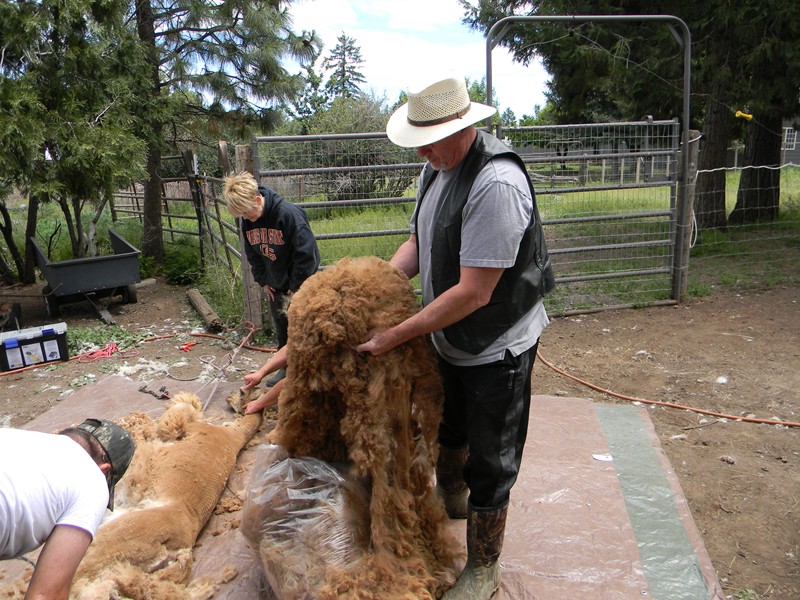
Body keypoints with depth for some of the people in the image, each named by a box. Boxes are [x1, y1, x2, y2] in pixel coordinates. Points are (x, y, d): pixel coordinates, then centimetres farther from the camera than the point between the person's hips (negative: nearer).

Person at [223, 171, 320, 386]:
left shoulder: (289, 213, -28)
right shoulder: (247, 221, -7)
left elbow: (307, 253, -24)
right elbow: (252, 254, 8)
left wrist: (296, 286, -18)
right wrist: (263, 281, 4)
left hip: (300, 282, -6)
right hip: (275, 283, 6)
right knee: (281, 324, 13)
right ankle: (287, 367, 28)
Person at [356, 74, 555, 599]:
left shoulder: (497, 184, -31)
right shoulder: (437, 166, -1)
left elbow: (474, 293, -31)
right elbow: (419, 242, 9)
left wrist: (396, 336, -25)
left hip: (497, 348, -9)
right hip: (451, 339, 9)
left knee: (488, 464, 9)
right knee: (450, 429, 31)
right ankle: (451, 498, 61)